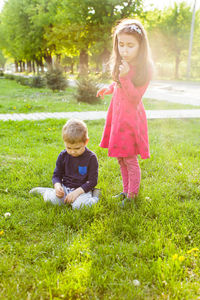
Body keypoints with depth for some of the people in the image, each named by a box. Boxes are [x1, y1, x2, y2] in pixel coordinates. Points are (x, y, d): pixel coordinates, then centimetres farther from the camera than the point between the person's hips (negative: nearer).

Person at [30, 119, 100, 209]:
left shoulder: (91, 158, -11)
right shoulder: (63, 156, -1)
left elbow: (92, 181, -10)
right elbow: (56, 175, 6)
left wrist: (77, 192, -22)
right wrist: (57, 186, -17)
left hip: (82, 189, -2)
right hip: (65, 188, 3)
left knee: (79, 205, -31)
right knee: (53, 199, -25)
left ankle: (94, 196, 0)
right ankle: (45, 192, 10)